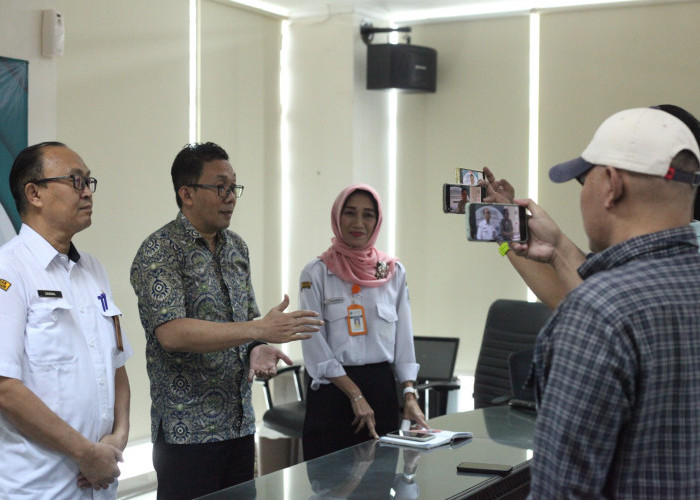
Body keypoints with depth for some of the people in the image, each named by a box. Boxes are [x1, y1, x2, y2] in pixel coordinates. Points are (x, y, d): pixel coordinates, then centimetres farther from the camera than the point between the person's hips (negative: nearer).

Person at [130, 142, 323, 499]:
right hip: (187, 430, -7)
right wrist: (260, 330, -26)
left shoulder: (237, 247, 12)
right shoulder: (160, 252, -11)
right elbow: (172, 332, -23)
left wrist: (258, 348, -4)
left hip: (240, 425, 7)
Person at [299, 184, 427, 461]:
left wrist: (409, 394, -3)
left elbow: (404, 338, 8)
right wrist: (355, 394, -12)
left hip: (382, 387, 3)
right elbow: (316, 347, -8)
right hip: (332, 391, -3)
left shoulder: (393, 272, 8)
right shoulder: (316, 272, -3)